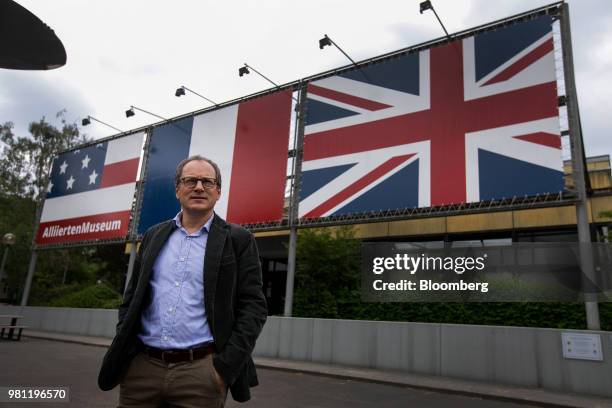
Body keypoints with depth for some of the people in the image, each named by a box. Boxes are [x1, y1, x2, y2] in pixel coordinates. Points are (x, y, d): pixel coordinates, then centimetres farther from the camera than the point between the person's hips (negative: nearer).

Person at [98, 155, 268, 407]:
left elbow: (253, 306, -5)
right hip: (142, 367, 3)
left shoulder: (238, 240, -1)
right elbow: (131, 298, 15)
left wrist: (227, 366, -11)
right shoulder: (153, 236, 11)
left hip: (202, 371, -3)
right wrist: (122, 353, 5)